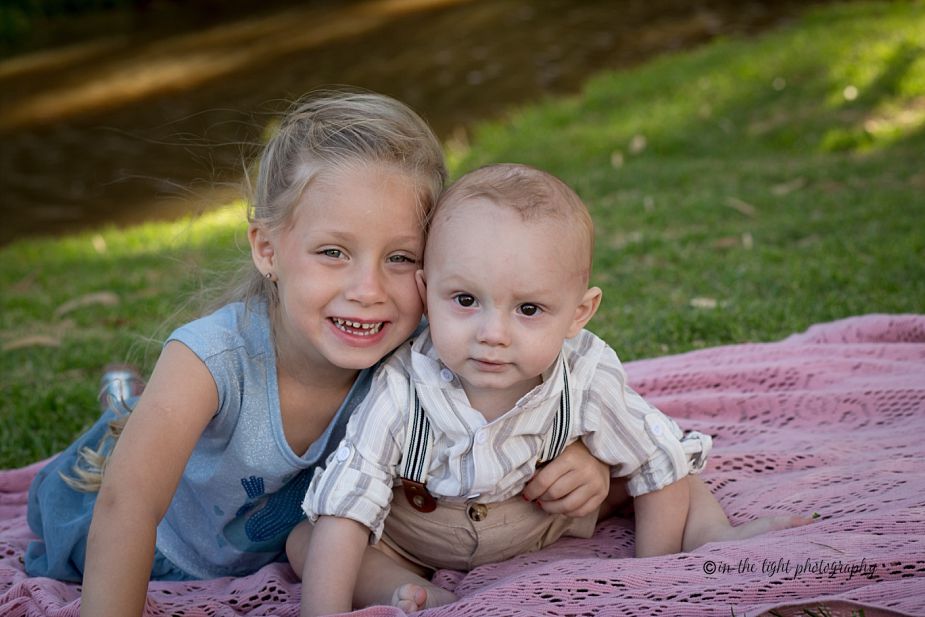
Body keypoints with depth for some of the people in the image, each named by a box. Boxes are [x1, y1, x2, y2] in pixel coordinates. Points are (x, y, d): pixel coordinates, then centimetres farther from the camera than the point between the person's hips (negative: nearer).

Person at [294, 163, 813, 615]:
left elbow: (660, 461, -14)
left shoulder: (587, 382, -30)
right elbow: (343, 513, -32)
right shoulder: (400, 392, -36)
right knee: (302, 542, -20)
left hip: (545, 518, 1)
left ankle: (714, 535, 9)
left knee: (667, 463, -6)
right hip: (416, 539, -1)